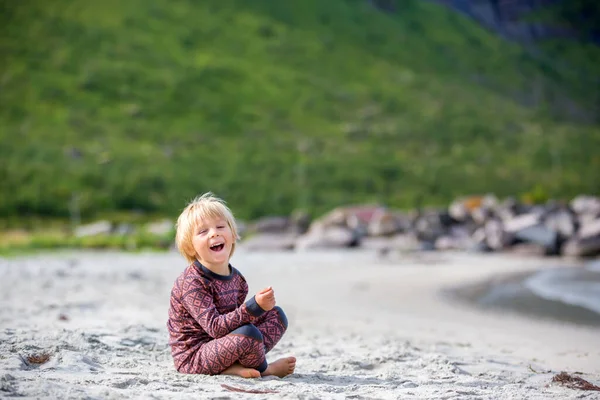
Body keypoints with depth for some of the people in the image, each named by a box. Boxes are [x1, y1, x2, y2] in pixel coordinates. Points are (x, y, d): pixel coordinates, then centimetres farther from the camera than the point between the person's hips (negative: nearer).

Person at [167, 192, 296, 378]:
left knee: (277, 314, 6)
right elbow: (215, 327, -28)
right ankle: (262, 368, 1)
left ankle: (235, 365, -11)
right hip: (193, 356, -9)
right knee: (248, 334, -33)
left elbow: (236, 316, 10)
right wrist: (254, 306, -35)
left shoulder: (237, 278, 4)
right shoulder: (192, 282, -21)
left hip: (220, 345, 9)